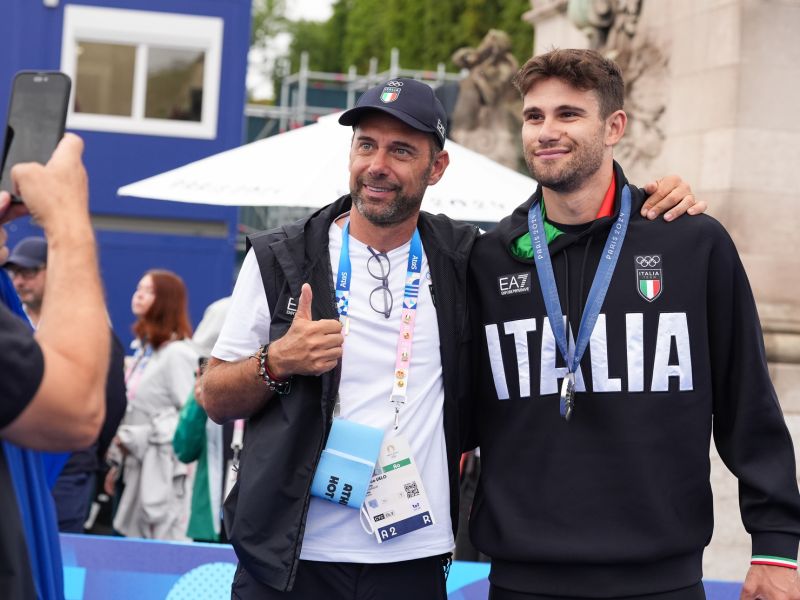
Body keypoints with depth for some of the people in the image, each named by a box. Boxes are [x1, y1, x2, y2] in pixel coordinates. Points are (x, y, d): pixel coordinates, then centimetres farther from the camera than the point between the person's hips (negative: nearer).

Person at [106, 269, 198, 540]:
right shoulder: (143, 350, 16)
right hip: (137, 467, 9)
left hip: (163, 473, -9)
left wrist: (133, 437, -12)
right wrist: (117, 462, 17)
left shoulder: (176, 353, -11)